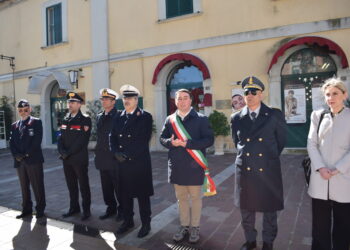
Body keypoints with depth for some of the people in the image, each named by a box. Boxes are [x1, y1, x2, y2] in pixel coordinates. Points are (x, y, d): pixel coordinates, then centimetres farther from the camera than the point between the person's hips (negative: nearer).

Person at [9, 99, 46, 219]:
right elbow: (12, 143, 10)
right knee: (24, 187, 13)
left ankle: (40, 209, 9)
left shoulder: (36, 122, 2)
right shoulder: (14, 126, 17)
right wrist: (16, 155, -6)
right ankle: (26, 209, 24)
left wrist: (27, 154, -13)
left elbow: (37, 140, -8)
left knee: (37, 186, -1)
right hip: (19, 161, 5)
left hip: (33, 160, -5)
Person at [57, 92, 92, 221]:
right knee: (71, 185, 15)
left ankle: (86, 209, 15)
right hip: (66, 159, 6)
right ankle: (74, 207, 29)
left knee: (83, 185, 3)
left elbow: (82, 140, -15)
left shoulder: (85, 119, -7)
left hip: (80, 158, -6)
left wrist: (69, 152, -15)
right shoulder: (65, 120, 14)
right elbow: (60, 138, 10)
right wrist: (62, 152, -5)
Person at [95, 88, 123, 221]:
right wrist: (98, 152, 13)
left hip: (115, 158, -6)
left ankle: (122, 210, 19)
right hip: (102, 158, 7)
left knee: (118, 185, 3)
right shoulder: (99, 117, 12)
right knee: (106, 186, 14)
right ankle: (111, 208, 29)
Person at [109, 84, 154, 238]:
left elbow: (144, 140, -12)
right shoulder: (118, 117, 11)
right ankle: (128, 221, 31)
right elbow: (112, 137, 9)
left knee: (142, 194, 5)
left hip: (140, 162, -4)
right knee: (125, 193, 14)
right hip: (122, 162, 5)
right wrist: (116, 153, -8)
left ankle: (146, 224, 20)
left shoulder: (145, 117, -4)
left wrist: (128, 154, -14)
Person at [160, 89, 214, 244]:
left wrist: (188, 143, -22)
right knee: (181, 197, 16)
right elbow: (162, 138, 9)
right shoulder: (170, 120, 7)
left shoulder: (201, 119, -5)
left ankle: (194, 227, 27)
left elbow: (209, 139, -12)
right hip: (176, 165, 4)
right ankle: (184, 226, 33)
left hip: (194, 165, -3)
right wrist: (171, 142, -14)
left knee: (195, 198, 10)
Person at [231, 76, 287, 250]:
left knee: (269, 210, 13)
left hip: (268, 171, -2)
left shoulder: (275, 115, -4)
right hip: (245, 170, 2)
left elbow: (281, 140, 8)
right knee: (246, 209, 15)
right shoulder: (236, 118, 2)